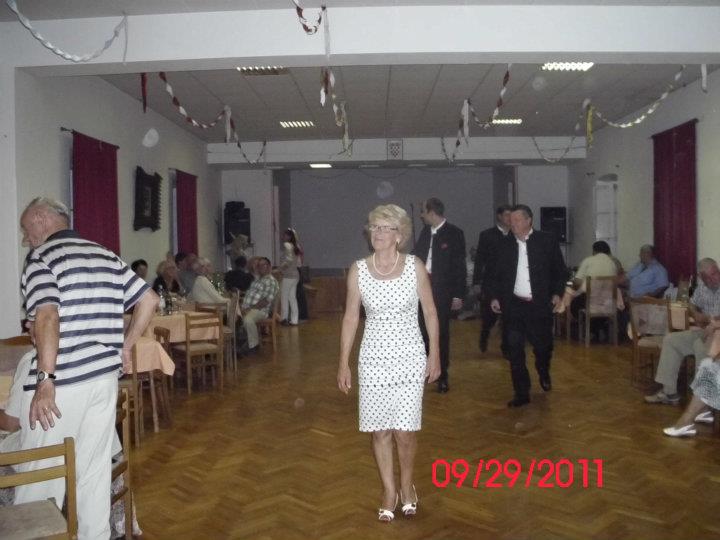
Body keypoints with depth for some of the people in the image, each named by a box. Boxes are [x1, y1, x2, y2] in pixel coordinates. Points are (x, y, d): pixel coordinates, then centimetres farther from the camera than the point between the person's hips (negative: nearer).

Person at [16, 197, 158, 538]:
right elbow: (149, 299, 12)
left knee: (40, 478, 6)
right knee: (95, 472, 15)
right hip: (105, 378, 7)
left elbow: (48, 317, -21)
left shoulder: (41, 257, -6)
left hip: (62, 383, -6)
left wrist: (45, 381, -22)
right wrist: (125, 346, 17)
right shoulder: (107, 256, 12)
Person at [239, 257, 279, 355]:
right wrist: (243, 306, 3)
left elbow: (266, 301, -14)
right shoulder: (256, 280, 22)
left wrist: (250, 308, -18)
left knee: (247, 319, -35)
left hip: (260, 310, -8)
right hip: (247, 308, 8)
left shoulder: (272, 281, -5)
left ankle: (253, 345, -15)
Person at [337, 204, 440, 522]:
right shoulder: (358, 270, -3)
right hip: (374, 357, 2)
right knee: (379, 430, 7)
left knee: (404, 431, -2)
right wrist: (343, 363, 1)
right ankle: (389, 491, 28)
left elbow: (430, 312, 3)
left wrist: (435, 354, 3)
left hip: (409, 356, -1)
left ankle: (407, 484, 27)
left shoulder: (415, 267, -5)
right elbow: (350, 318, 2)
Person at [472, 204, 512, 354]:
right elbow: (479, 260, -2)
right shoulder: (486, 235, -1)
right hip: (491, 284, -2)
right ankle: (484, 336, 33)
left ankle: (506, 347, 18)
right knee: (489, 316, 1)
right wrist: (477, 282, -7)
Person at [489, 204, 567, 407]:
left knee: (542, 346, 7)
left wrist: (557, 293, -7)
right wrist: (496, 297, 3)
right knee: (515, 352, 0)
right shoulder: (506, 246, 9)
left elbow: (560, 270, 3)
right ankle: (521, 394, 10)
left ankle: (543, 373, 41)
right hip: (513, 306, 2)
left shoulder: (547, 241, 0)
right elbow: (498, 275, 14)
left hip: (540, 305, -2)